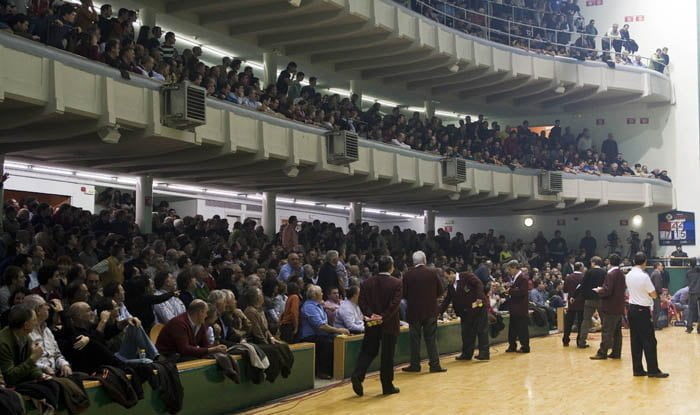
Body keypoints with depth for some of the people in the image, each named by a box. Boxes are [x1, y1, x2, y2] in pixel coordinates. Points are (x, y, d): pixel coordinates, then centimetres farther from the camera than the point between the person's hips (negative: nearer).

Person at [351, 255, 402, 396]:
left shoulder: (367, 282, 4)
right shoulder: (396, 283, -7)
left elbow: (362, 302, -3)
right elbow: (395, 304, -17)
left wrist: (370, 314, -10)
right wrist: (383, 317, -17)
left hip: (372, 324, 3)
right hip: (389, 324, -3)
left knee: (367, 352, 12)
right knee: (387, 355, 5)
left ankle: (357, 375, -10)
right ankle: (387, 386, 11)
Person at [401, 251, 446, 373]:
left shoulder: (408, 275, -8)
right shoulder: (433, 273, -5)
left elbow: (404, 294, -5)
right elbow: (440, 291, 0)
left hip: (414, 311, -1)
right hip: (431, 311, 1)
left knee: (415, 339, 7)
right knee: (431, 338, 6)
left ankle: (415, 365, 11)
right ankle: (435, 365, 3)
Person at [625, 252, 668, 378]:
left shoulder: (628, 276, 6)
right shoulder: (644, 276, -16)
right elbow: (654, 295, -11)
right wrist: (648, 292, 7)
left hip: (632, 309, 7)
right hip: (643, 310, -7)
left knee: (635, 340, 8)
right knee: (649, 341, -2)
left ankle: (637, 369, 10)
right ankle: (653, 370, -1)